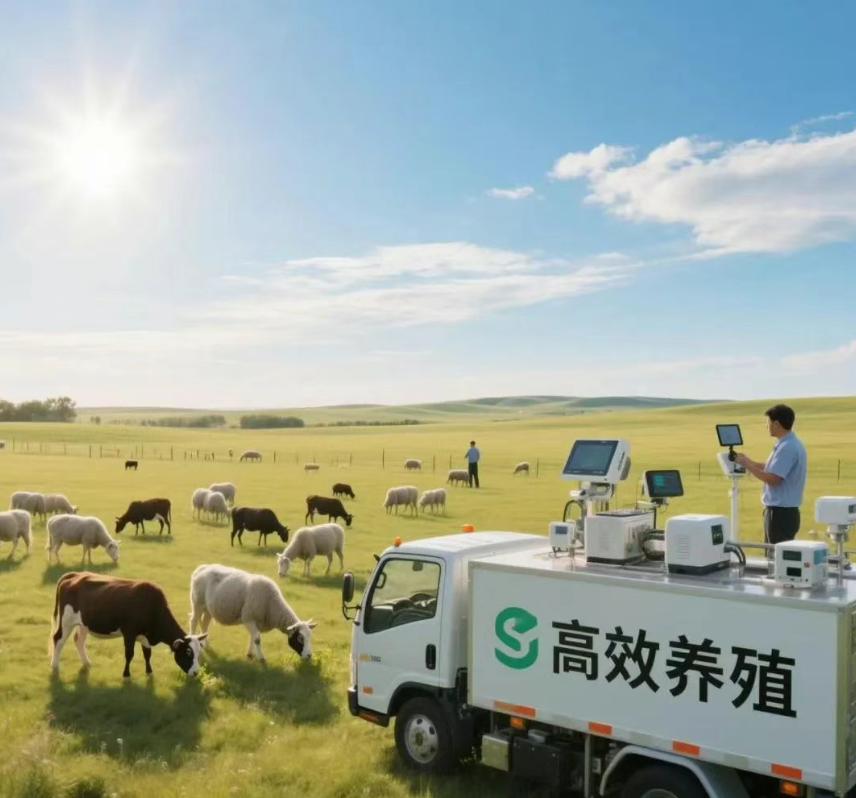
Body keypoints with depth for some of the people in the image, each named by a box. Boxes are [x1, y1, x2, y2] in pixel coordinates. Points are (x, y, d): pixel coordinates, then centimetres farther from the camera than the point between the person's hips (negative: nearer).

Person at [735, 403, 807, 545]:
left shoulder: (787, 447, -21)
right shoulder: (790, 444, 13)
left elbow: (772, 479, -24)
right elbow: (774, 469, 21)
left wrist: (747, 465, -15)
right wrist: (750, 462, 16)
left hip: (780, 512, -10)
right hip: (782, 511, 10)